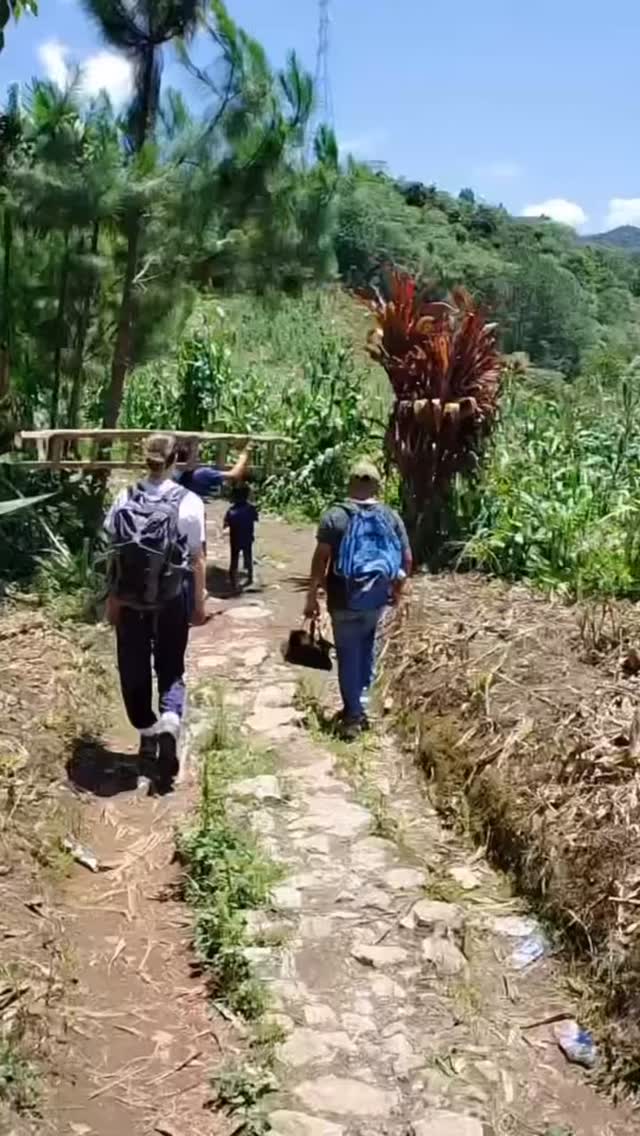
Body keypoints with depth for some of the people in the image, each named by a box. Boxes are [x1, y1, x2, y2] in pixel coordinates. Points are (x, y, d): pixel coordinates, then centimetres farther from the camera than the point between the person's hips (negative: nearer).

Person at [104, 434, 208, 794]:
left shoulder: (124, 500, -5)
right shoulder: (189, 503, -10)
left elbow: (115, 555, -2)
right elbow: (197, 559, -7)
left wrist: (113, 599, 8)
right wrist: (200, 602, 3)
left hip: (130, 601, 1)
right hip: (172, 601, -1)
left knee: (134, 670, 16)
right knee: (171, 670, 11)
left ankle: (148, 735, 26)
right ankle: (169, 726, -12)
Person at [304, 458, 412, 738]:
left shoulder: (336, 516, -9)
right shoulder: (391, 517, 1)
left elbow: (321, 559, -13)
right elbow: (407, 559, 3)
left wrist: (312, 596, -6)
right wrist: (399, 586, 20)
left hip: (344, 600, -3)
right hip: (376, 599, 3)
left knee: (348, 656, 6)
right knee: (366, 650, 22)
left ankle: (353, 716, 11)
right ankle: (360, 705, 29)